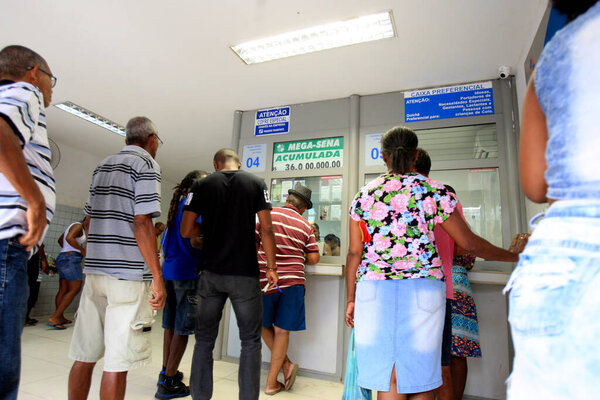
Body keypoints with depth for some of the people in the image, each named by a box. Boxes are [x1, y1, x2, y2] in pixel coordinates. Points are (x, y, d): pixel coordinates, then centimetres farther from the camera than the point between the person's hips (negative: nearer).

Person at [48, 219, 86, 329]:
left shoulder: (73, 226, 22)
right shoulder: (78, 226, -8)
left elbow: (60, 240, 32)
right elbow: (69, 238, -25)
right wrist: (82, 250, -17)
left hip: (62, 257, 10)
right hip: (71, 258, -10)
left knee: (63, 290, 12)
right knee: (75, 289, -10)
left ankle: (60, 317, 19)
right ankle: (54, 318, -13)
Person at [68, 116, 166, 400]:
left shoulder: (102, 167, 17)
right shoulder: (146, 165, -7)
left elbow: (89, 220, 18)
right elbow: (141, 223, -17)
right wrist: (157, 278, -16)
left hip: (94, 270, 8)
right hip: (128, 274, -7)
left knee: (84, 356, 14)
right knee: (117, 362, 0)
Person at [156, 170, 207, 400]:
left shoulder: (177, 205, 16)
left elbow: (165, 241, 20)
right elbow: (194, 241, -20)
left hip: (169, 270, 9)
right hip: (187, 272, -9)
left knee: (171, 326, 17)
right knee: (182, 329, 0)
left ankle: (166, 371, 29)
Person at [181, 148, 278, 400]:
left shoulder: (202, 185, 4)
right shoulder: (256, 184, 0)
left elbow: (186, 231, 2)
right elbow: (266, 229, -6)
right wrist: (271, 267, 2)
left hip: (211, 273, 2)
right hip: (245, 274, -1)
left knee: (204, 339, 15)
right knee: (250, 341, 10)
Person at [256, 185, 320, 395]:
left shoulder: (268, 214, 0)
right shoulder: (305, 225, 4)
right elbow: (313, 258, 2)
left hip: (266, 280, -1)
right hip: (293, 281, 1)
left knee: (264, 325, 20)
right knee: (282, 331, 9)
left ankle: (286, 364, 12)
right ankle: (271, 383, 14)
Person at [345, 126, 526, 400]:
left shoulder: (364, 195, 7)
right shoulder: (434, 191, 3)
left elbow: (354, 253, 6)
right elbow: (470, 244, 5)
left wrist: (351, 299, 14)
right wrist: (512, 255, 21)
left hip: (374, 289, 1)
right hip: (422, 289, -1)